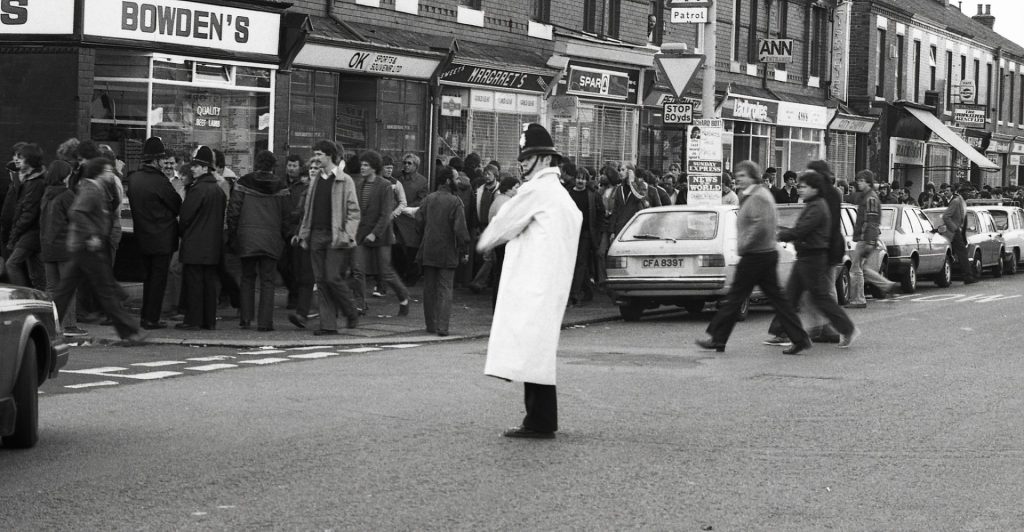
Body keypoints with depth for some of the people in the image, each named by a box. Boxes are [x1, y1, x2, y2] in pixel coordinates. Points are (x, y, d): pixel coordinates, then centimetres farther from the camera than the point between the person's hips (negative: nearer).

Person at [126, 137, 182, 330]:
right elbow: (177, 206, -9)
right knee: (159, 279, 0)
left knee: (148, 277, 17)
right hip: (162, 239, -7)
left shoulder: (133, 179, 3)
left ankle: (145, 316, 20)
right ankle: (151, 319, 1)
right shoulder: (160, 181, -19)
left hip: (142, 238, 7)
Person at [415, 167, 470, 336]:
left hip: (428, 251, 4)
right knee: (445, 289, 0)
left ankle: (431, 325, 17)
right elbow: (460, 228, -14)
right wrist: (464, 251, -7)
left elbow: (419, 219, 4)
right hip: (447, 253, -4)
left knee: (429, 289, 12)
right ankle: (443, 327, -7)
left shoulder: (428, 199, 3)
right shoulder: (455, 202, -11)